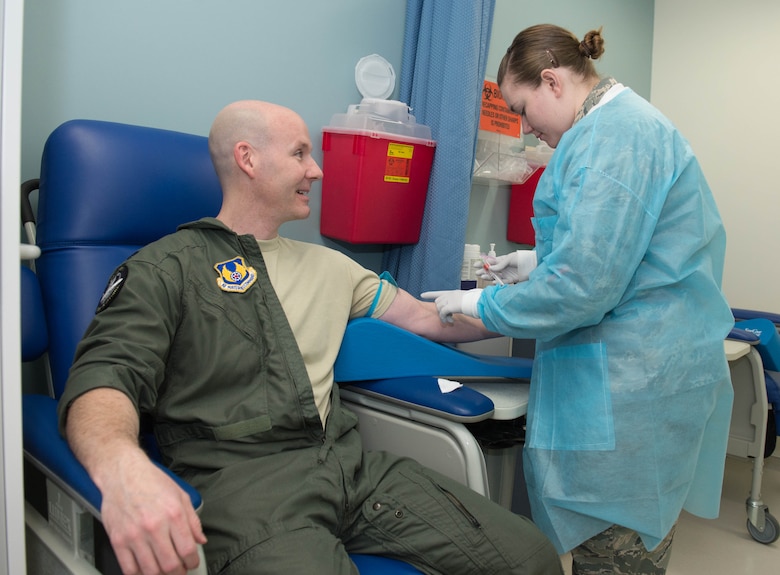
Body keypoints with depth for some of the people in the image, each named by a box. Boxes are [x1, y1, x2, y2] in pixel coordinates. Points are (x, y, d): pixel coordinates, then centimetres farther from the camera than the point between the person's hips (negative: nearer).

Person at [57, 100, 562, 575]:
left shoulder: (328, 265, 23)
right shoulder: (166, 268, 4)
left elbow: (426, 318, 25)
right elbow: (104, 377, -11)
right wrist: (123, 468, -33)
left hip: (349, 463, 5)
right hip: (242, 480, -4)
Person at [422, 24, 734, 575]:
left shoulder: (612, 138, -17)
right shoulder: (629, 121, 17)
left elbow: (583, 287, -22)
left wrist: (480, 304, -9)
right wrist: (541, 262, 18)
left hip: (629, 388, -10)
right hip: (659, 367, 11)